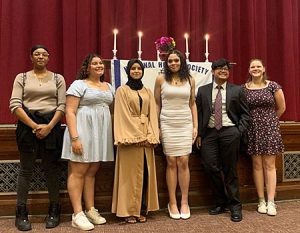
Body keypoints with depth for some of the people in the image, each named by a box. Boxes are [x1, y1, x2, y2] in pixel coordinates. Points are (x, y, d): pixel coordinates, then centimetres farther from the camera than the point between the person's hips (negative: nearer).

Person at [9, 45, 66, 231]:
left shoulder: (58, 78, 9)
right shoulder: (22, 78, 8)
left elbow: (62, 106, 2)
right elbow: (15, 105, -2)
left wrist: (49, 126, -11)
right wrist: (35, 126, -12)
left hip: (52, 126, 1)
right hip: (27, 125, 0)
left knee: (52, 169, 4)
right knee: (26, 170, 2)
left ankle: (54, 211, 15)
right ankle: (21, 214, 10)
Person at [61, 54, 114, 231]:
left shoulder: (109, 87, 17)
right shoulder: (79, 85, -3)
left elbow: (113, 111, 20)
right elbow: (70, 112, -10)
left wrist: (114, 134, 10)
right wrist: (74, 137, -19)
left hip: (101, 134, 6)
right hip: (83, 131, -6)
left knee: (92, 172, 11)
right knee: (78, 171, -4)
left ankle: (90, 210, 17)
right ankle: (78, 214, 0)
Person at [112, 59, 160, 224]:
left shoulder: (148, 92, 17)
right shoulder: (122, 90, 3)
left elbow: (152, 115, 10)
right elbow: (122, 116, -6)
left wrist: (151, 135, -5)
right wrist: (137, 136, -13)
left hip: (147, 136, 4)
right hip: (130, 135, -4)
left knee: (146, 172, 3)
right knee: (131, 173, -3)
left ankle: (142, 209, 12)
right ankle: (129, 211, 5)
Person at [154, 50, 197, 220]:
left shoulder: (189, 80, 8)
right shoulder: (161, 79, 3)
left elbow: (192, 104, 12)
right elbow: (157, 104, 5)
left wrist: (195, 126, 5)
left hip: (185, 124, 1)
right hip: (167, 124, -1)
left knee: (183, 162, -3)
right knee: (171, 162, 0)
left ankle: (185, 202, 9)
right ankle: (172, 203, 10)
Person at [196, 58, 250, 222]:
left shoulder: (237, 90, 8)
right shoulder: (203, 90, 11)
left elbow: (245, 114, 8)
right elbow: (198, 113, 9)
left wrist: (239, 131, -4)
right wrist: (199, 134, 1)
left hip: (230, 132, -1)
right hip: (209, 133, 2)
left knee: (230, 170, 2)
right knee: (210, 167, -5)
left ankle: (235, 205, 17)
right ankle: (220, 202, 16)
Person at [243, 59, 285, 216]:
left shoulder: (273, 86, 0)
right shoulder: (243, 88, 3)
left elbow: (281, 107, 8)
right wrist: (257, 119, 10)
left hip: (270, 128, -1)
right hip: (253, 129, 1)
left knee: (270, 165, -1)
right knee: (257, 165, 3)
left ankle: (271, 202, 2)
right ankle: (261, 201, 10)